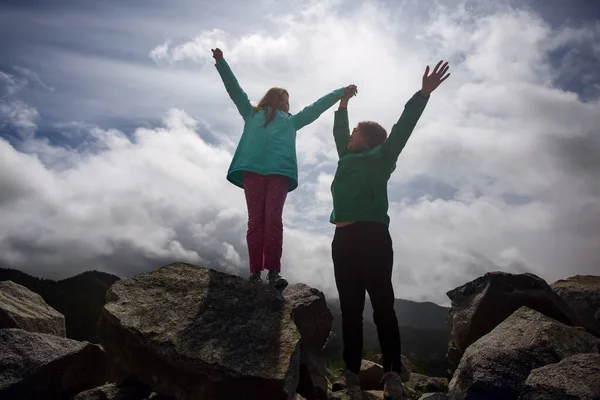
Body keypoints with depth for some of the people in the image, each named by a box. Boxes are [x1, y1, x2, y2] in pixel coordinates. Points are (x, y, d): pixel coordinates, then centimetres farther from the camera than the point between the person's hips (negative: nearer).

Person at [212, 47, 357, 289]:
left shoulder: (292, 121, 32)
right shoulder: (252, 114, 27)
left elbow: (317, 107, 33)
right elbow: (235, 90, 24)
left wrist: (342, 93, 35)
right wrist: (221, 62, 19)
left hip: (280, 172, 1)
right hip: (252, 169, -1)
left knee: (273, 219, -11)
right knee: (256, 219, -8)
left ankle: (273, 271, -14)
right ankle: (255, 270, -9)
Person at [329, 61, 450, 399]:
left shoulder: (380, 156, 8)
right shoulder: (347, 158, 25)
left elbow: (402, 127, 0)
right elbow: (339, 133, 40)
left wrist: (424, 94, -5)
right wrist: (343, 105, 48)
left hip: (372, 237, -6)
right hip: (343, 239, 7)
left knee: (383, 306, -6)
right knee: (350, 310, 4)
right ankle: (351, 373, 7)